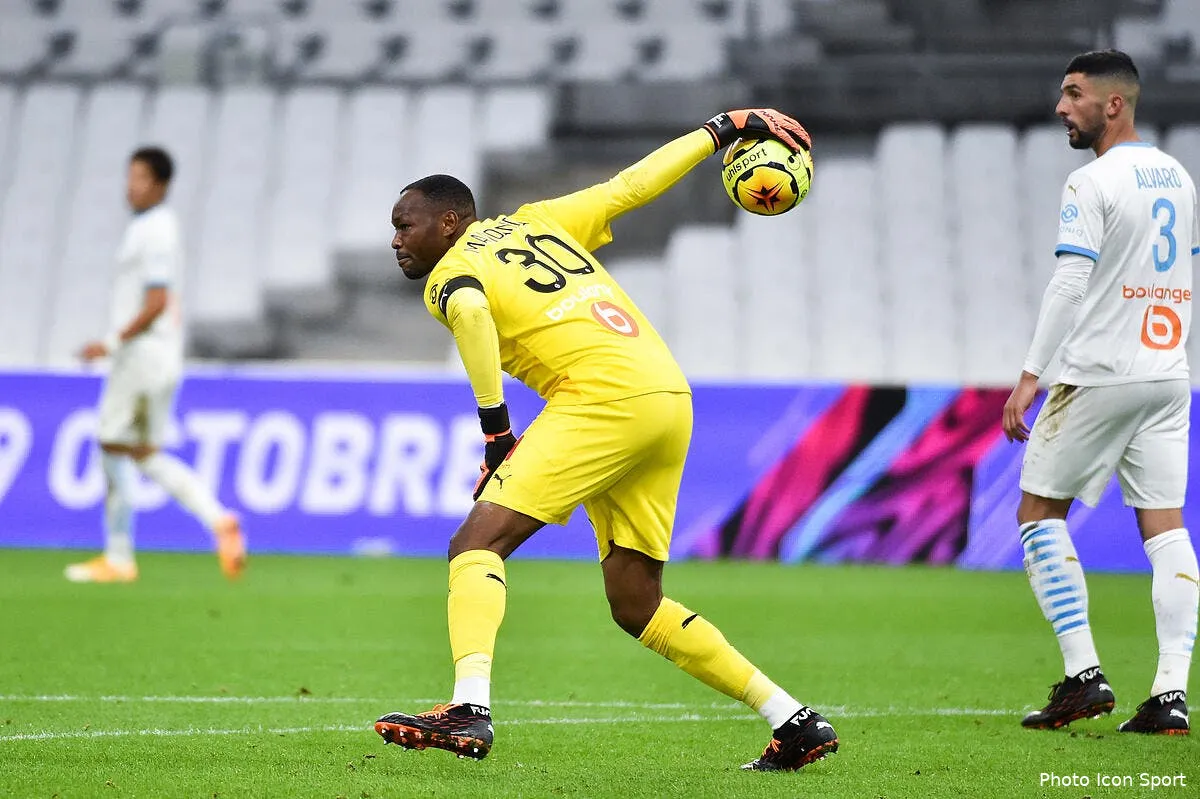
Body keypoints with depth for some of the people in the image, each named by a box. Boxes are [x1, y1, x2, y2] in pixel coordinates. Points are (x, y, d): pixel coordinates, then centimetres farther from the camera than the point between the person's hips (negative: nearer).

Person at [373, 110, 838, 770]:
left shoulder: (448, 274, 6)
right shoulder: (538, 221, 26)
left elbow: (471, 313, -18)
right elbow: (633, 183, 27)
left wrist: (495, 431, -14)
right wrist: (724, 128, 37)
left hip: (603, 395, -8)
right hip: (671, 399, 8)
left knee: (477, 542, -12)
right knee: (636, 605, 15)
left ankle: (470, 709, -33)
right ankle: (795, 721, 13)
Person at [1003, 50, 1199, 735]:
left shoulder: (1093, 184, -12)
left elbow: (1071, 284, -18)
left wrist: (1030, 375, -18)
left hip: (1100, 376, -7)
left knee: (1040, 512, 6)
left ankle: (1084, 675, -2)